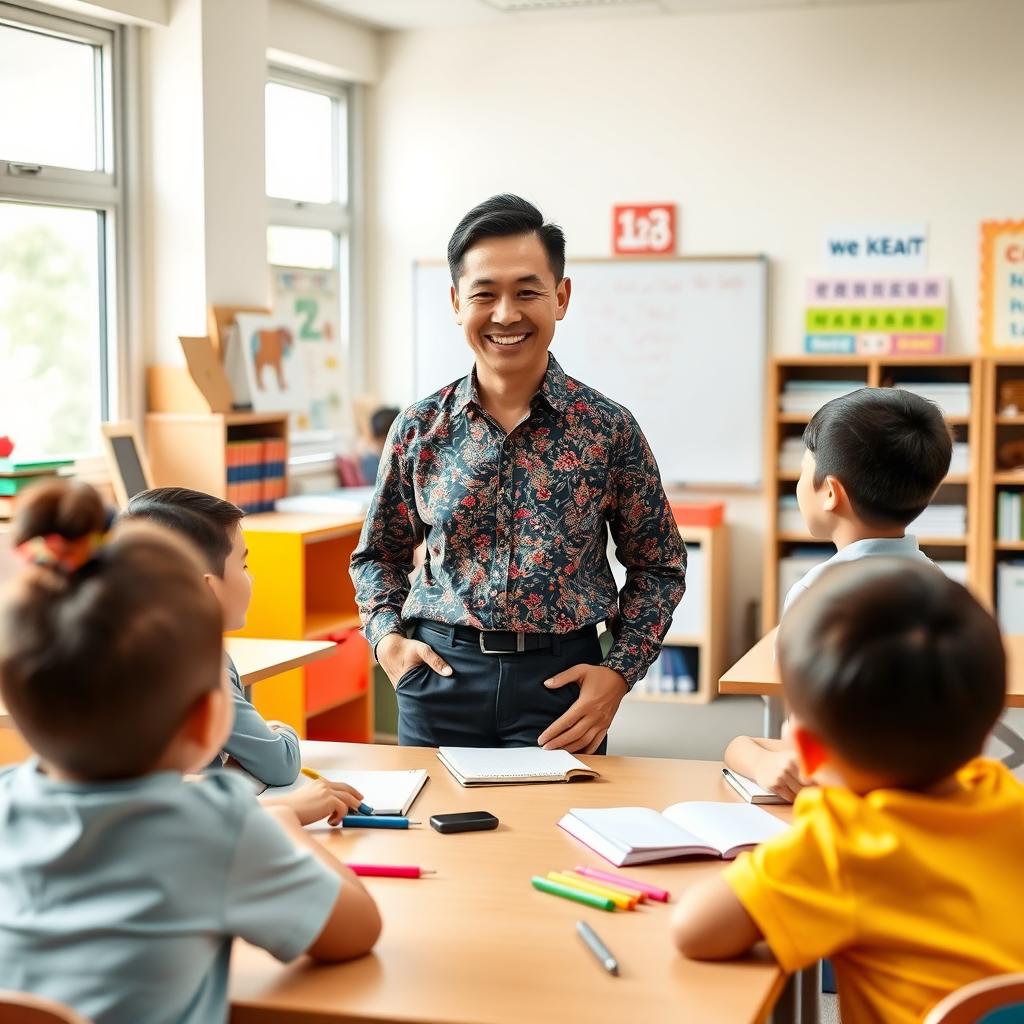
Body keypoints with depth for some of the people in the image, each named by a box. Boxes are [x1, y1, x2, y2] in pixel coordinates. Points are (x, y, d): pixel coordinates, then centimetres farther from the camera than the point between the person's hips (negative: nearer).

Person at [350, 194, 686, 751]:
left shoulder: (609, 428, -3)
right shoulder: (419, 429, 1)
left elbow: (657, 565, 5)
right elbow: (379, 553, 15)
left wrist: (620, 672, -7)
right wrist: (387, 636, -2)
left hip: (560, 679, -1)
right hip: (439, 675, 1)